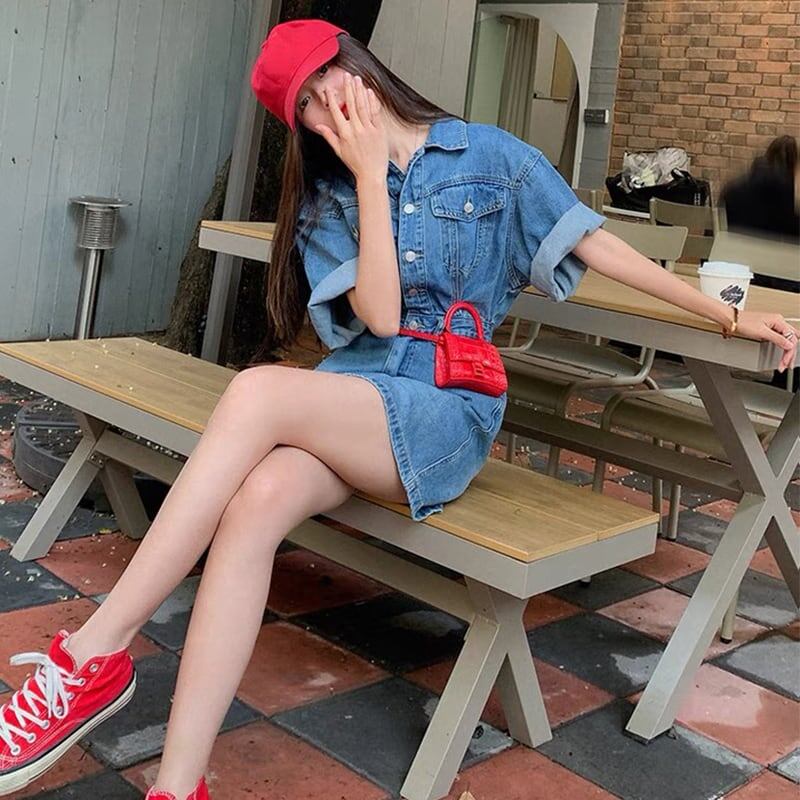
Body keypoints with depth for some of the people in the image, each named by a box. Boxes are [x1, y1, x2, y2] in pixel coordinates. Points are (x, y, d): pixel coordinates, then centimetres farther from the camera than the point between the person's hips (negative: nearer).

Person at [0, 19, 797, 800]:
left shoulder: (488, 156, 7)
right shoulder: (325, 196, 14)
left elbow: (597, 244, 8)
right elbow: (378, 316, -2)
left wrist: (729, 314, 9)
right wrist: (371, 177, -3)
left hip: (443, 411, -3)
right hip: (347, 395, 3)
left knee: (258, 393, -33)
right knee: (258, 500, -34)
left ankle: (95, 654, -28)